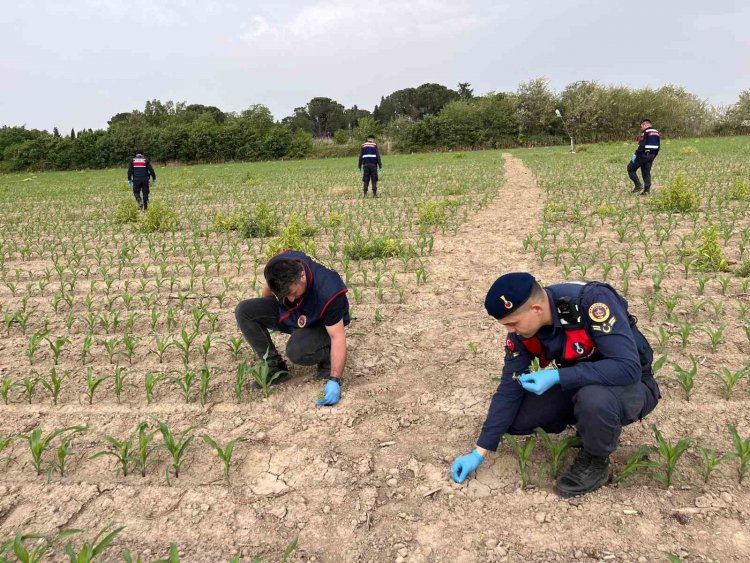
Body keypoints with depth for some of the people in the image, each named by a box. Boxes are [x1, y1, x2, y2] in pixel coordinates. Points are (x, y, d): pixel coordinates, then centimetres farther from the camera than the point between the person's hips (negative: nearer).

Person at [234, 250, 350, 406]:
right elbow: (268, 287, 2)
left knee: (297, 351, -37)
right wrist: (267, 319, 19)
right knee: (244, 311, -14)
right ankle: (275, 368, -5)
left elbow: (338, 337, -34)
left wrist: (334, 380, -40)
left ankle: (328, 358, -2)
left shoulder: (328, 291, -39)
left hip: (320, 326, -6)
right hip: (286, 313, 6)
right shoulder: (277, 266, -24)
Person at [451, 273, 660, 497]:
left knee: (594, 398, -39)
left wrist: (557, 376, -37)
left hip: (631, 386, -5)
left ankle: (596, 462, -7)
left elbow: (628, 368, -35)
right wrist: (480, 452, -8)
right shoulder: (521, 330, -13)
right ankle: (586, 426, 11)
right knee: (513, 418, -11)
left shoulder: (593, 301, -31)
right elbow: (509, 390, -8)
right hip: (577, 384, 5)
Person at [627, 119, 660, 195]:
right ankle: (647, 190, 7)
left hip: (643, 155, -8)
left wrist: (636, 154, -17)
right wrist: (653, 156, 21)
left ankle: (638, 186, -5)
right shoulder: (657, 133, 15)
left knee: (631, 168, 3)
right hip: (651, 156, 8)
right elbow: (658, 146, 16)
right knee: (646, 172, 12)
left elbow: (641, 146, -22)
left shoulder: (645, 133, -12)